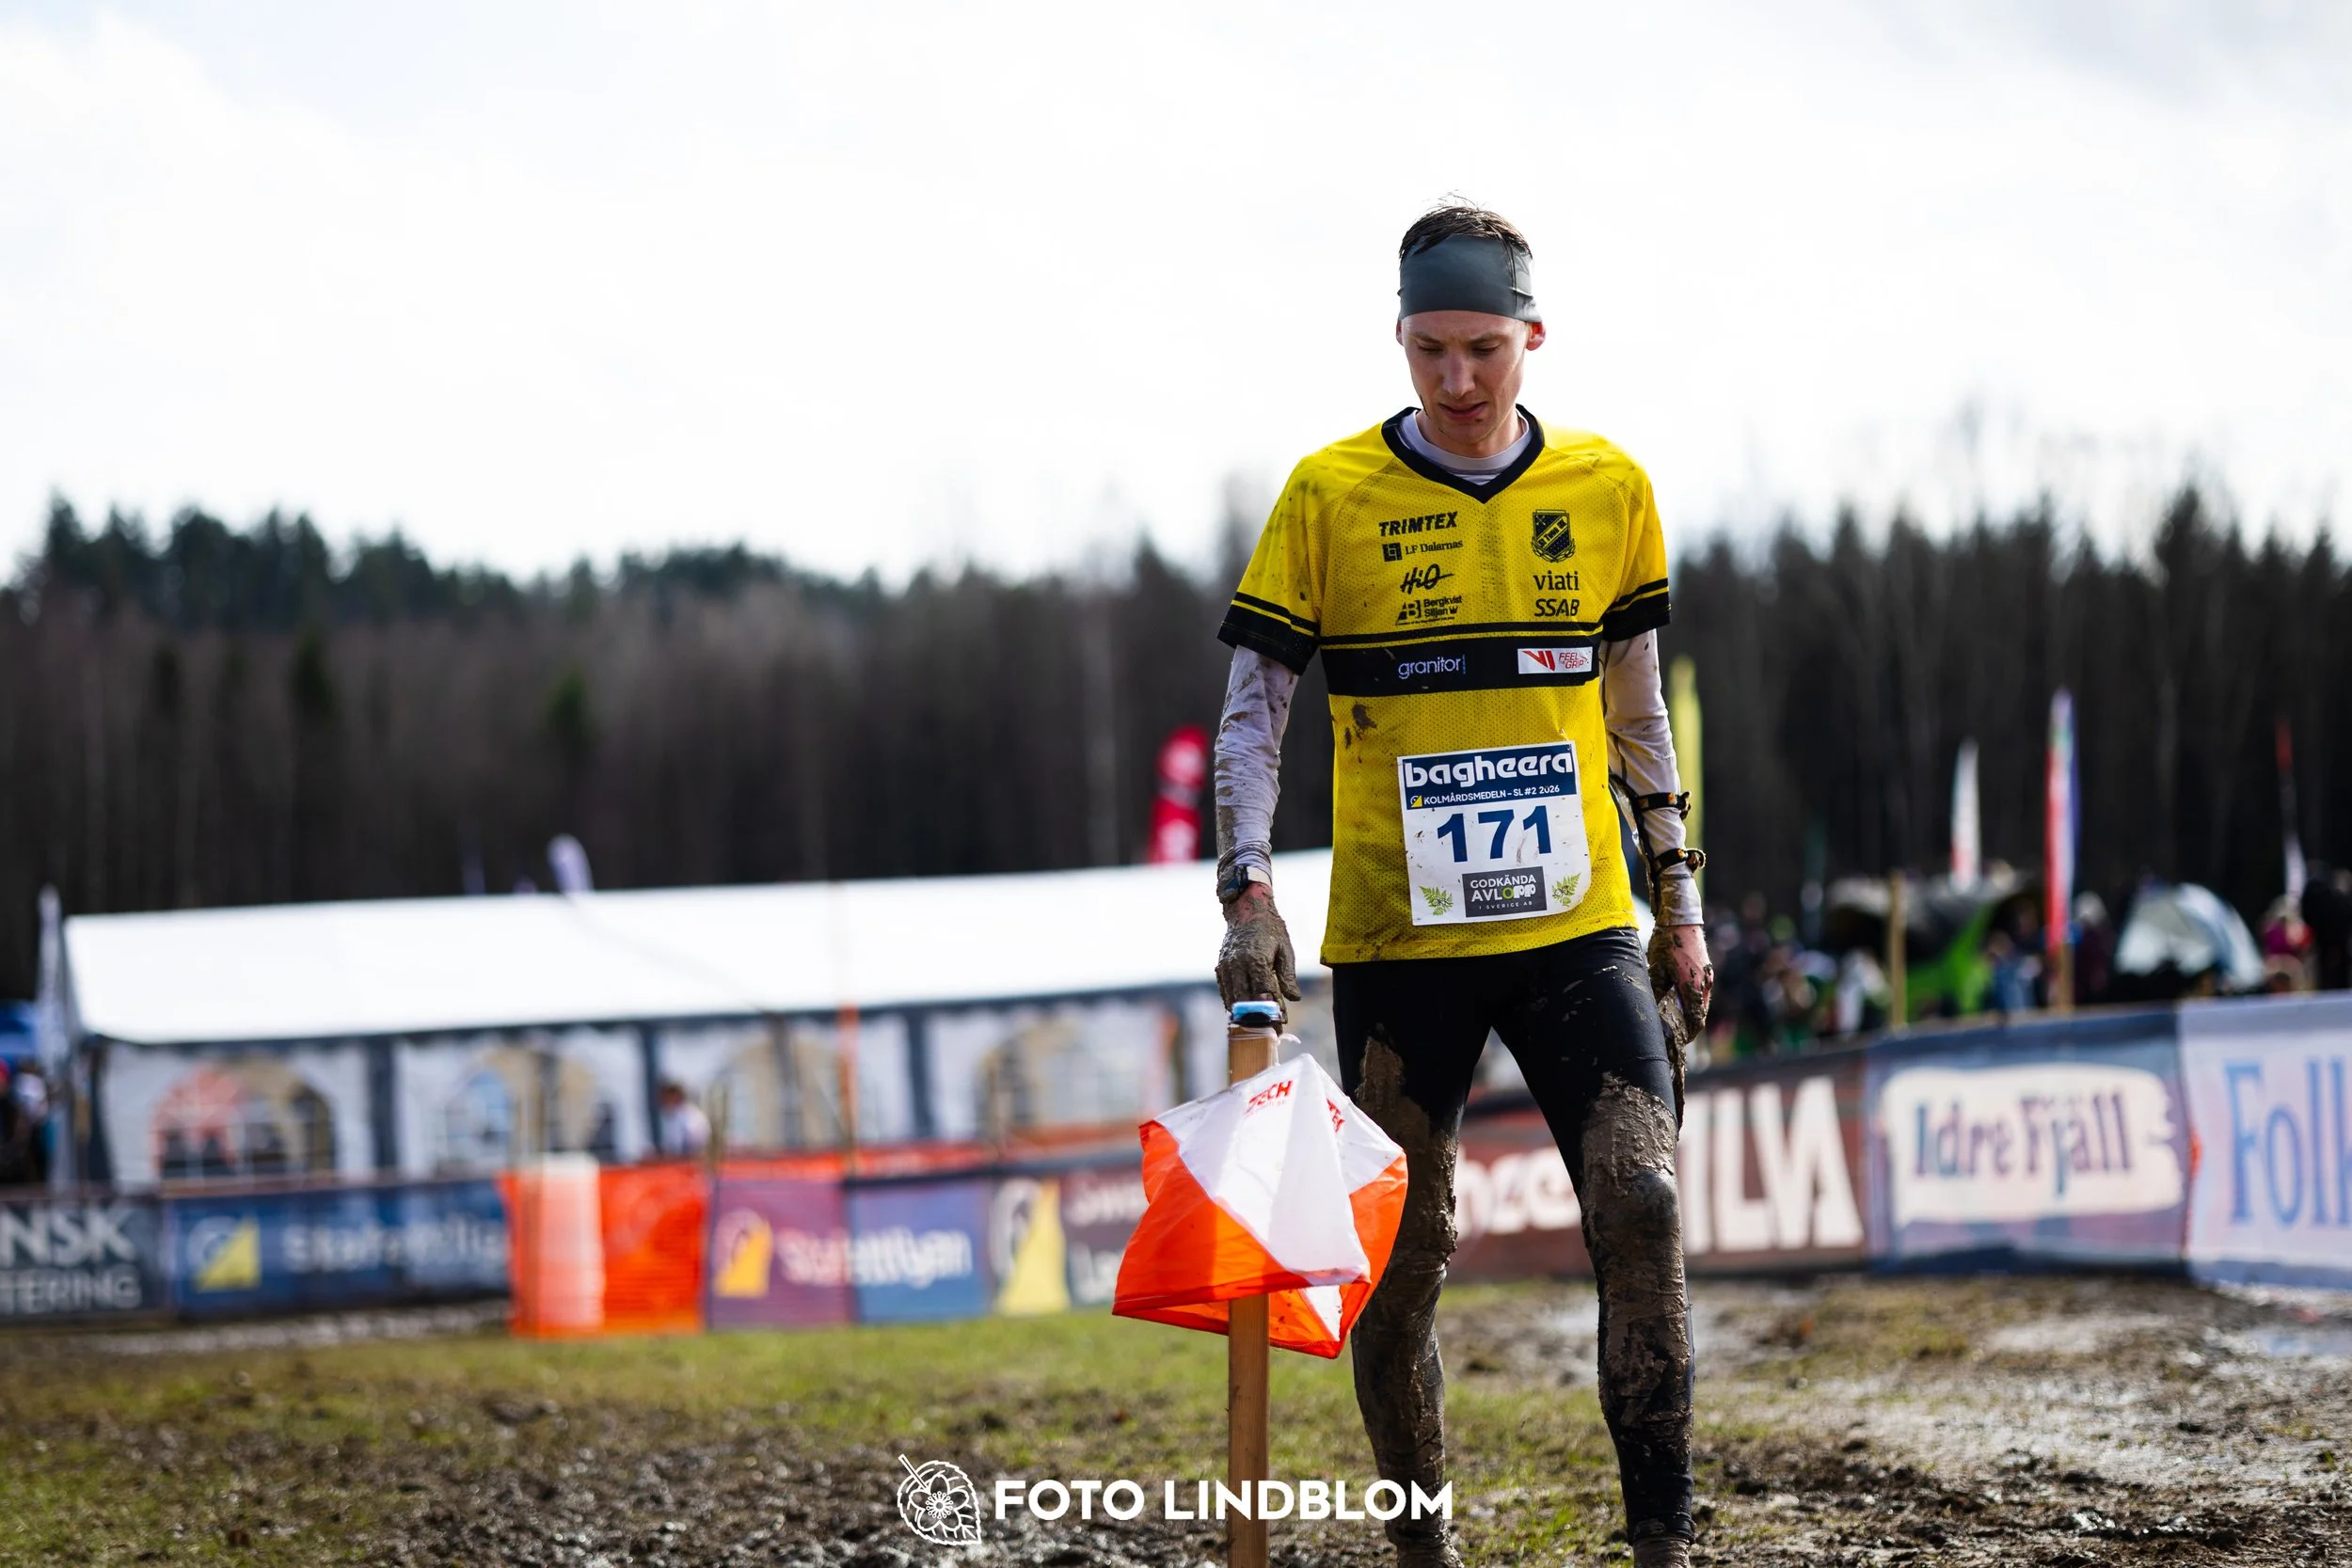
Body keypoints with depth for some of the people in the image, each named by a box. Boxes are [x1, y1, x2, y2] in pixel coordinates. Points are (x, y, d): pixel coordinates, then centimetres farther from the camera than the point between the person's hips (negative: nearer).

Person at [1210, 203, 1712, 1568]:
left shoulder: (1608, 491, 5)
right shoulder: (1330, 497, -3)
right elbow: (1254, 709, -2)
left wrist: (1681, 907, 13)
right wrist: (1250, 894, -15)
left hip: (1578, 929, 1)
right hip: (1395, 937, -1)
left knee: (1644, 1209, -13)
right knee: (1398, 1253, 3)